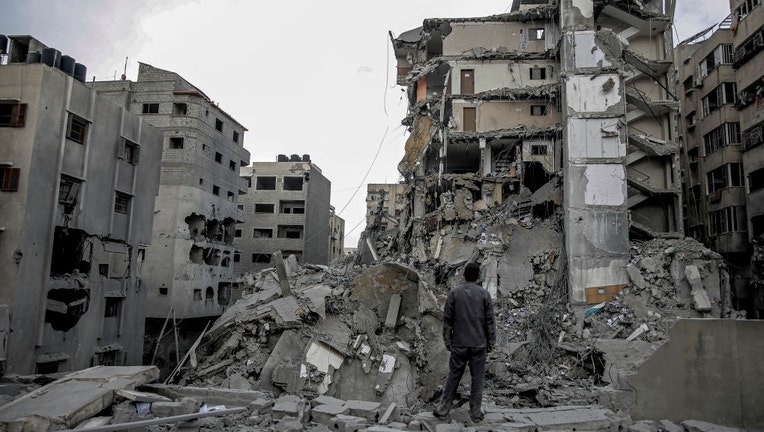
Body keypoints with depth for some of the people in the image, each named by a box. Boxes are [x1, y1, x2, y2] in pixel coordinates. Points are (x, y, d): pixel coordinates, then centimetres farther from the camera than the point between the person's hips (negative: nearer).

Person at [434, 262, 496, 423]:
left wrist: (447, 341, 7)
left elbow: (447, 319, -2)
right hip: (479, 344, -1)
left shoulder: (454, 293, -3)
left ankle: (443, 409, 15)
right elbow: (490, 320, -3)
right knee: (477, 378, 9)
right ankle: (475, 412, 14)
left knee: (453, 376, 10)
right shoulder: (484, 294, -4)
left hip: (459, 344, 1)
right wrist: (491, 342, 6)